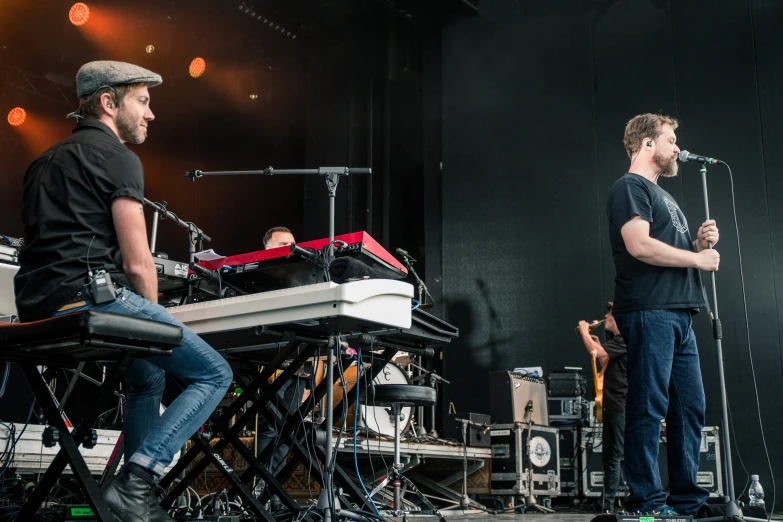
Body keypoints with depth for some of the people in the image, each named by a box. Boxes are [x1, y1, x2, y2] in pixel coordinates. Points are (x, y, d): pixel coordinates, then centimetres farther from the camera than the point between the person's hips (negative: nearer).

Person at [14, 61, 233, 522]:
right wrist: (154, 318, 9)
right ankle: (135, 485, -13)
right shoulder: (118, 157, -4)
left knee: (149, 371, 30)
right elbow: (138, 264, -10)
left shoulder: (49, 160, 24)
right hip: (89, 296, -9)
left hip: (38, 302, 9)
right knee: (214, 374, -3)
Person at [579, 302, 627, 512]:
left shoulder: (624, 340, -11)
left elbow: (595, 351, -22)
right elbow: (605, 366, 27)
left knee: (623, 456, -10)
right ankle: (608, 505, 15)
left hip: (622, 407, -10)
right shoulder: (615, 339, 19)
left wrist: (584, 330, -7)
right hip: (612, 407, 10)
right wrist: (597, 343, 16)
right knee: (609, 457, 11)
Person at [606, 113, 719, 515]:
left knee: (691, 407, 7)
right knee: (649, 407, -9)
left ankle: (688, 500, 14)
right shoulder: (630, 187, -2)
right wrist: (697, 258, -7)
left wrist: (700, 242, 9)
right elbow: (639, 245, -17)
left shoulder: (663, 195, 28)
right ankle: (646, 503, -6)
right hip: (649, 312, -10)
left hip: (679, 314, 10)